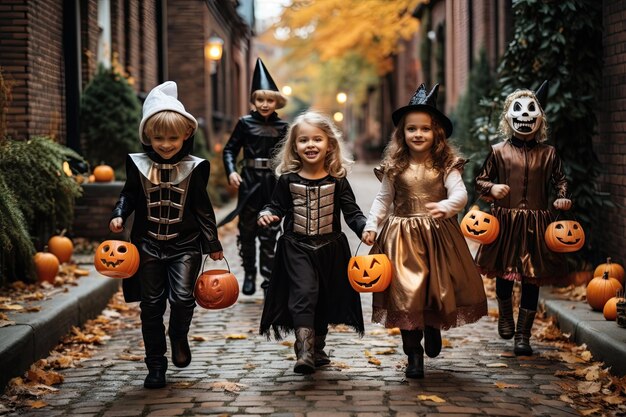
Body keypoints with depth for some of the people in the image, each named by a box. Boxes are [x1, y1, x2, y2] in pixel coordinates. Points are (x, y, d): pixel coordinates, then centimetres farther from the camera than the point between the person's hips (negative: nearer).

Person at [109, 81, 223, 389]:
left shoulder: (193, 168, -3)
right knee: (151, 305, 6)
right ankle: (156, 366, 17)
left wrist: (213, 243, 3)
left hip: (185, 245, -2)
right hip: (149, 245, 2)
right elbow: (129, 195, 10)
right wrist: (119, 215, -10)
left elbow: (202, 208, 2)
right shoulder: (139, 165, -1)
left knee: (182, 296, -18)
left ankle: (179, 335, 15)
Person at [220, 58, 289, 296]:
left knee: (269, 233, 2)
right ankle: (249, 274, 20)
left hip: (273, 184, 0)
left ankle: (268, 279, 8)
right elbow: (230, 150, 3)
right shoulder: (245, 123, 1)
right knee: (247, 230, 5)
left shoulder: (282, 127, 4)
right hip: (250, 181, 0)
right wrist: (231, 172, -12)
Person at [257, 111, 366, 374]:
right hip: (297, 247, -2)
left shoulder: (337, 180, -2)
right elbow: (277, 207, 7)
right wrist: (267, 215, -15)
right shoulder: (288, 180, -2)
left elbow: (352, 212, -2)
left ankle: (317, 350, 30)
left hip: (330, 248, 2)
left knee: (325, 299, 13)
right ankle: (304, 352, -28)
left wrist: (365, 229, -20)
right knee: (304, 293, -20)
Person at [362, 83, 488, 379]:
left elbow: (460, 194, -12)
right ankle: (414, 355, 10)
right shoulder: (394, 167, 3)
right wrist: (371, 226, -1)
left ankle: (433, 327, 38)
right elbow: (383, 199, 9)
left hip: (438, 236, 0)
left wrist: (446, 206, -33)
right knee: (406, 294, -1)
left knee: (441, 288, 3)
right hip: (403, 237, 1)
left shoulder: (446, 165, -2)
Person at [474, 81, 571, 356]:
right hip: (505, 222, 0)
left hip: (535, 225, 1)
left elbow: (560, 179, 14)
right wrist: (492, 188, -13)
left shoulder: (547, 154, 6)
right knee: (504, 274, 11)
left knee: (532, 279, 0)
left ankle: (523, 335, 8)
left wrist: (563, 198, -5)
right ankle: (505, 316, 40)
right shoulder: (499, 152, 2)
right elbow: (480, 180, 8)